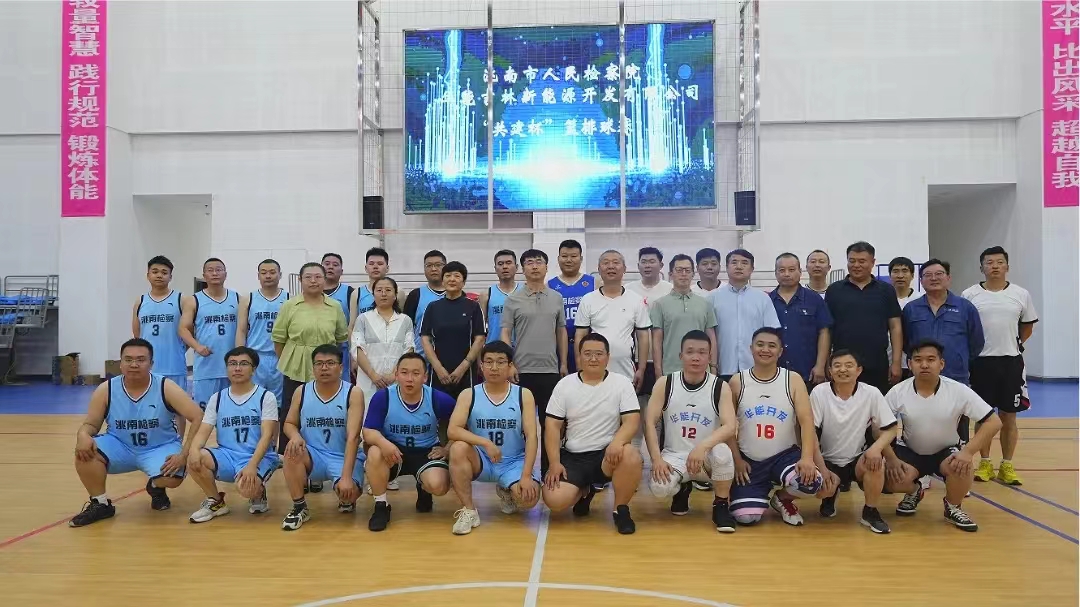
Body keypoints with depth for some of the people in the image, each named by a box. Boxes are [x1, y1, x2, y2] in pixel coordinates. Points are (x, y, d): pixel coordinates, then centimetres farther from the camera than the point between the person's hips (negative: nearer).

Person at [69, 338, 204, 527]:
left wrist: (184, 454, -26)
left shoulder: (166, 388, -17)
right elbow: (90, 424, 0)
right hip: (120, 446, 2)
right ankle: (100, 504, -3)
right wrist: (83, 435, -26)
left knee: (172, 477, -31)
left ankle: (156, 488, 10)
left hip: (160, 448, -2)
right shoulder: (105, 390, -10)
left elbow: (198, 418, -19)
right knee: (84, 452, -25)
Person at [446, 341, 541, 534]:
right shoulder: (468, 395, -3)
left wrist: (526, 476, -21)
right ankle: (469, 510, -16)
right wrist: (485, 442, -30)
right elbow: (452, 430, -16)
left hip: (514, 462, 0)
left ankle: (506, 492, 14)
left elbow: (531, 436, -10)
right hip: (481, 461, 0)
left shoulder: (524, 395, -3)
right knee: (458, 448, -31)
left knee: (528, 498, -27)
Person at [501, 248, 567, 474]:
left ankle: (548, 468, 17)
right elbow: (505, 333, -1)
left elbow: (561, 332, 12)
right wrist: (509, 364, -10)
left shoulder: (556, 298, 8)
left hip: (550, 369, 2)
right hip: (522, 370, -2)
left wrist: (563, 363, 8)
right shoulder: (513, 299, 0)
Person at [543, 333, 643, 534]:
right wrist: (554, 463, -11)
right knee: (554, 500, -22)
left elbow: (632, 421, -10)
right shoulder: (565, 385, 1)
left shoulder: (622, 383, -1)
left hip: (607, 454, -1)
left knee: (631, 457, -35)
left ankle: (621, 509, -8)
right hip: (572, 457, 1)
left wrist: (617, 442, -32)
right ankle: (585, 491, 15)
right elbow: (552, 426, 0)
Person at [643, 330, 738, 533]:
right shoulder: (665, 384, -4)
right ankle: (682, 489, 12)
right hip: (674, 456, 1)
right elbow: (650, 423, -7)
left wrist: (702, 447, -36)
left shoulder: (720, 387, -7)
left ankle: (721, 506, -7)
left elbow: (730, 427, -19)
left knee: (722, 452, -36)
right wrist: (657, 459, -19)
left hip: (706, 457, -1)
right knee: (659, 487, -30)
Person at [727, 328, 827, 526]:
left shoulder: (793, 380, -2)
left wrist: (807, 457, -26)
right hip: (749, 460, 0)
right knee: (745, 517, -15)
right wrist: (737, 460, -7)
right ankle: (763, 491, 23)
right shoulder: (737, 382, -1)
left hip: (785, 455, 0)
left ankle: (782, 499, 6)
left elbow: (806, 421, -11)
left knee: (812, 482, -31)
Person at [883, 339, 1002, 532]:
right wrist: (891, 459, -23)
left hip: (946, 452, 0)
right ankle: (914, 492, 14)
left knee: (963, 466, -35)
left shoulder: (959, 391, -18)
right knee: (893, 480, -29)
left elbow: (993, 422, -16)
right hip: (909, 452, 1)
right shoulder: (898, 392, -15)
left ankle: (952, 508, 1)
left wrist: (968, 452, -29)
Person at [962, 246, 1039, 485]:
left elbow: (1028, 326, 14)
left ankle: (1007, 466, 16)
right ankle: (985, 463, 17)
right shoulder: (969, 295, -1)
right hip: (981, 362, -1)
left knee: (1009, 417, 6)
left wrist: (1011, 344, 10)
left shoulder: (1021, 294, 3)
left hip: (1011, 362, 1)